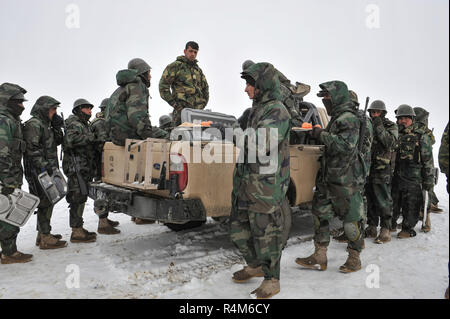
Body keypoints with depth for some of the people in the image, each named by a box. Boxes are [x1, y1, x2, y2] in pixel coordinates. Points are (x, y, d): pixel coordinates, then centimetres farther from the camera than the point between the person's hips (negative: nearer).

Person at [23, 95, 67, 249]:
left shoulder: (44, 124, 19)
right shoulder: (33, 124, -12)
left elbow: (57, 142, 20)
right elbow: (32, 149, -20)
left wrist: (57, 127, 6)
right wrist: (44, 166, -23)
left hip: (48, 170, 10)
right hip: (39, 172, -10)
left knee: (47, 202, 16)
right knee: (45, 203, -7)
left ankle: (42, 233, 27)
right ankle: (46, 239, -1)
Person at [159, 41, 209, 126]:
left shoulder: (198, 70, 21)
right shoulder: (175, 66, 2)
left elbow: (205, 88, 31)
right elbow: (163, 85, -5)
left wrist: (202, 104, 17)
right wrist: (174, 104, -9)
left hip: (197, 110, 6)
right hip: (182, 110, -6)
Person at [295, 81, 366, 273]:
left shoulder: (349, 118, -13)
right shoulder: (337, 118, 17)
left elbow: (346, 145, -26)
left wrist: (322, 135, -18)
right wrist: (316, 135, 12)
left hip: (346, 179, -10)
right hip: (328, 178, 10)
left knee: (351, 218, 3)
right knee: (320, 214, 9)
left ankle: (355, 259, 19)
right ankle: (319, 258, 17)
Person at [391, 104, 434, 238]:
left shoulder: (421, 135, 0)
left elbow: (428, 158, -1)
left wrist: (429, 179, -4)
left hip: (413, 177, -4)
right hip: (395, 175, 4)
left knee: (411, 203, 2)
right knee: (393, 201, 12)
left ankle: (408, 228, 15)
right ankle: (391, 224, 28)